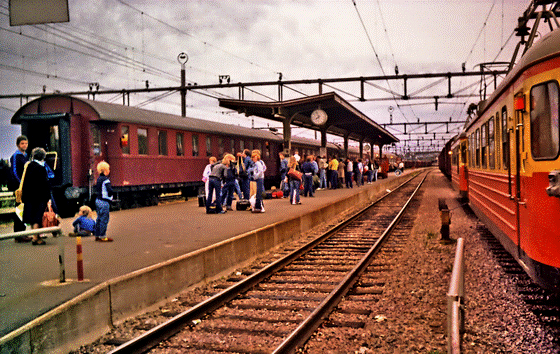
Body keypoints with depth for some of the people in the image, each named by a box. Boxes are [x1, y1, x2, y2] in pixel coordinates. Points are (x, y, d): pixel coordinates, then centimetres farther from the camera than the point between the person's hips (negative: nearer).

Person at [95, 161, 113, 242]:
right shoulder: (105, 180, -16)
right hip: (104, 202, -10)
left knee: (99, 219, 15)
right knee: (104, 219, -4)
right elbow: (110, 191, -21)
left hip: (98, 200, 10)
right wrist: (110, 196, -3)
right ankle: (102, 237, -1)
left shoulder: (99, 179, 12)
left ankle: (97, 235, 21)